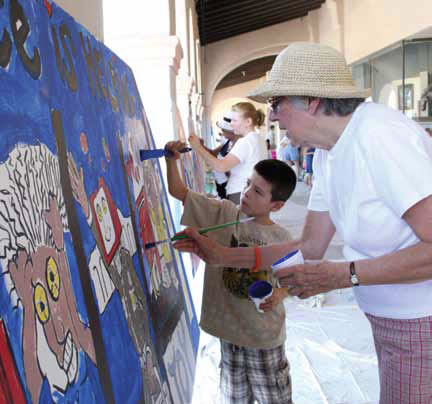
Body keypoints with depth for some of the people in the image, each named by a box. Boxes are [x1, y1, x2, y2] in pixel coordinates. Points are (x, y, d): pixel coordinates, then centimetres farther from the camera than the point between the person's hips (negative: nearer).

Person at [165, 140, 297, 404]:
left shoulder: (281, 238, -10)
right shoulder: (222, 214, -8)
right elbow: (178, 191, -8)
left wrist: (279, 296, -19)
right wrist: (172, 159, -22)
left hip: (265, 334, -1)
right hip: (229, 327, 2)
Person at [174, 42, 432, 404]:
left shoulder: (379, 135, -25)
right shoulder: (327, 156, 3)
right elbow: (311, 247, 6)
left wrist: (341, 275, -26)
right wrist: (222, 255, 2)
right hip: (389, 320, 8)